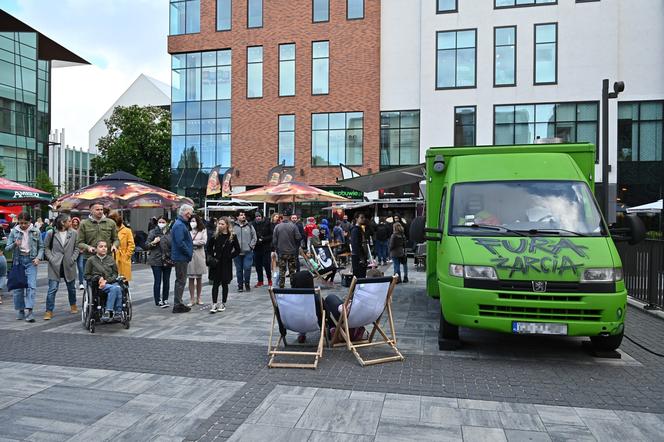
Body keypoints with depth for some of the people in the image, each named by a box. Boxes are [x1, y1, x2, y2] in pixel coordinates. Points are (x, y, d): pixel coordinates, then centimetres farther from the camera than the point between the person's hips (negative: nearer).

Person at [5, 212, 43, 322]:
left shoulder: (35, 231, 3)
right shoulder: (14, 232, 3)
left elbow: (41, 246, 8)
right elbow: (7, 248, 3)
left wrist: (39, 257, -6)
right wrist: (14, 244, -18)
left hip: (31, 261, -1)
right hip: (18, 260, 1)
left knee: (31, 285, -11)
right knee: (18, 286, 6)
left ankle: (29, 311, -15)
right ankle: (20, 310, 18)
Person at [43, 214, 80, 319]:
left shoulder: (74, 233, -1)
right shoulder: (51, 233, -3)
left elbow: (77, 248, 4)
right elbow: (46, 247, 4)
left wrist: (73, 258, -7)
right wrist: (51, 259, -7)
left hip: (69, 265, 2)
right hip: (55, 265, -2)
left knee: (71, 287, 15)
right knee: (52, 289, -4)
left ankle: (73, 305, 36)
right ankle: (49, 311, 5)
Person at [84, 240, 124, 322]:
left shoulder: (111, 260, 15)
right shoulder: (91, 260, 9)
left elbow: (115, 274, 12)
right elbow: (87, 276, 8)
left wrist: (106, 280, -6)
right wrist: (98, 278, -9)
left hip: (111, 282, 3)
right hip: (97, 284, -3)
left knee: (118, 288, -34)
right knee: (115, 288, -33)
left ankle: (108, 311, -28)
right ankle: (118, 312, -30)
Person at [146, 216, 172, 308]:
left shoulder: (170, 233, 9)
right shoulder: (153, 232, 2)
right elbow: (146, 245, 1)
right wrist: (153, 242, -18)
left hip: (167, 260, 3)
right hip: (156, 261, -3)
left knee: (166, 281, 6)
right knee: (158, 281, -2)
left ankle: (165, 300, 17)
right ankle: (158, 301, 6)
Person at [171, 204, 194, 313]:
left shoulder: (182, 224, 17)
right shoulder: (179, 225, -16)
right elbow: (180, 243, -23)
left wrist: (189, 252, 10)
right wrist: (189, 253, -14)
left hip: (181, 258, 11)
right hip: (181, 258, -11)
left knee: (181, 281, 16)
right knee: (181, 281, -4)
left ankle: (178, 303, 25)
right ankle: (177, 305, 2)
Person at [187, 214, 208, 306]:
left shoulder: (203, 230, 4)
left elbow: (204, 241, -7)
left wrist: (192, 242, -9)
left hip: (199, 255, 0)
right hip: (189, 256, 0)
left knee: (199, 278, 9)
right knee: (191, 278, 2)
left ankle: (198, 298, 20)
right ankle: (192, 299, 9)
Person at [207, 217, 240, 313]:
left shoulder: (232, 236, -3)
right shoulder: (215, 235, 1)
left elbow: (237, 250, 2)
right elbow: (209, 247, 13)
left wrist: (230, 256, -7)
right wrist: (211, 257, 1)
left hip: (226, 264, -1)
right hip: (216, 263, 1)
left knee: (224, 284, 8)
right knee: (215, 283, -1)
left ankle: (223, 304, 18)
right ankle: (214, 304, 1)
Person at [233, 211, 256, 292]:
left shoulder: (250, 226, 7)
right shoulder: (233, 226, 3)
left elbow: (254, 237, 9)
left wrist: (251, 245, -1)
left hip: (248, 252, 0)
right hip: (237, 252, 0)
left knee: (247, 268, -7)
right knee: (239, 269, 7)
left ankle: (247, 283, 13)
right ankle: (240, 285, 17)